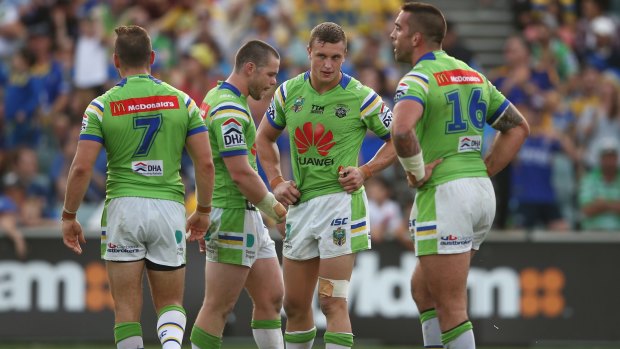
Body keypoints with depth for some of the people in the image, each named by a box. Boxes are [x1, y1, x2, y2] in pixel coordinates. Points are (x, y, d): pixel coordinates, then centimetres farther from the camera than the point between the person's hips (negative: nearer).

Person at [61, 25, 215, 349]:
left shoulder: (101, 106, -2)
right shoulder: (182, 101, 4)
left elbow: (81, 168, -8)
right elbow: (205, 163, 1)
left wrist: (69, 217, 4)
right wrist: (203, 211, 14)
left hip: (123, 207, -2)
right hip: (169, 207, 2)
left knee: (126, 308, 6)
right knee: (170, 304, 10)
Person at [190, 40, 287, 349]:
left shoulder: (218, 98, 15)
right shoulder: (229, 109, -18)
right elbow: (241, 174, -21)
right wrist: (277, 211, -11)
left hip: (247, 216, 10)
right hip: (232, 215, -10)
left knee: (271, 298, 10)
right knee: (218, 308, -5)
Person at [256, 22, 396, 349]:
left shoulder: (361, 97, -8)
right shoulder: (288, 92, 4)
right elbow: (264, 138, 19)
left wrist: (365, 171, -9)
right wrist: (276, 181, 7)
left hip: (340, 198, -5)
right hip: (300, 202, 5)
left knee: (333, 301, -11)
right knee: (294, 304, 11)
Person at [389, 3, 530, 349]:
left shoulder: (418, 79, -10)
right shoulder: (472, 75, 15)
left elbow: (402, 130, -31)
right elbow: (519, 127, 21)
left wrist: (417, 172, -15)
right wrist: (483, 172, 15)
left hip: (445, 194, -9)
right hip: (482, 192, 9)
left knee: (450, 307, -6)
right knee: (422, 289, 19)